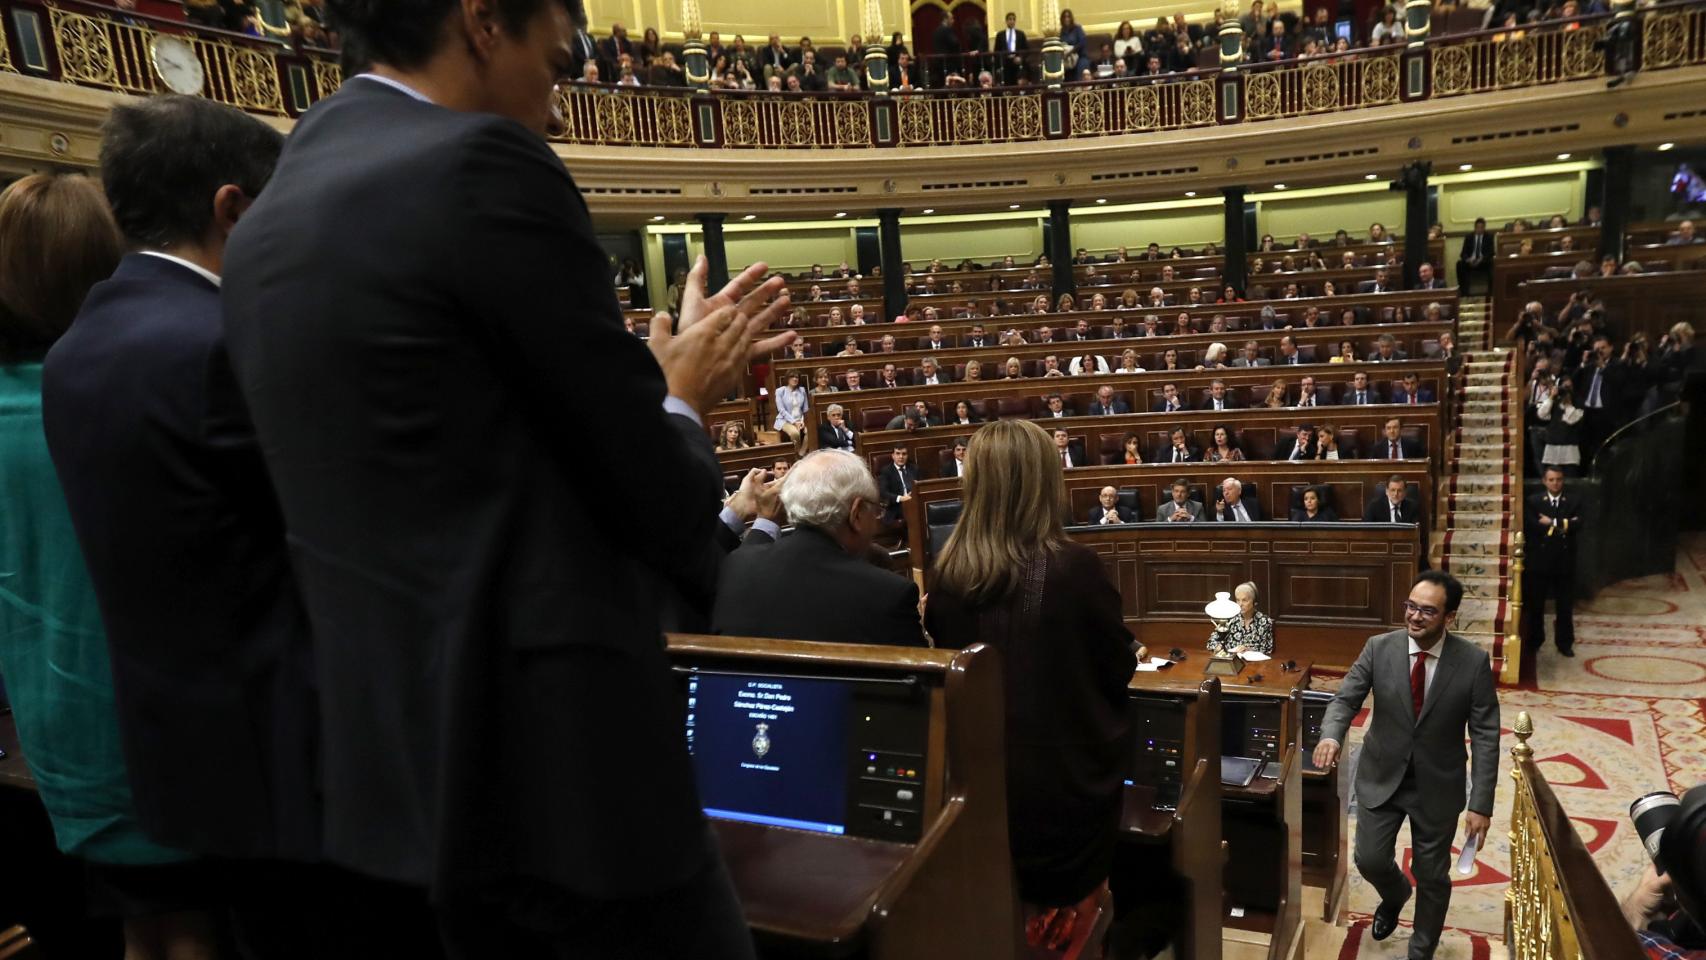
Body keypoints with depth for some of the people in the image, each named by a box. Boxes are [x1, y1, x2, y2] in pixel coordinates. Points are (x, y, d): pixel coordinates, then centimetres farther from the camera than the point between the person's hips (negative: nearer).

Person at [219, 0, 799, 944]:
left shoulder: (265, 222, 12)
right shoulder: (481, 163, -15)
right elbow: (656, 498, -13)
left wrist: (653, 376, 17)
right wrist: (682, 400, 8)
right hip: (558, 754, -9)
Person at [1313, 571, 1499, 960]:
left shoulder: (1474, 662, -14)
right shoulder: (1378, 648, -11)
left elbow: (1485, 736, -12)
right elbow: (1345, 699, -9)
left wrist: (1481, 804, -16)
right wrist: (1331, 735, -33)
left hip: (1437, 785, -1)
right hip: (1381, 777, 1)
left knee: (1431, 876, 11)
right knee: (1370, 860, 7)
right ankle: (1394, 896, 44)